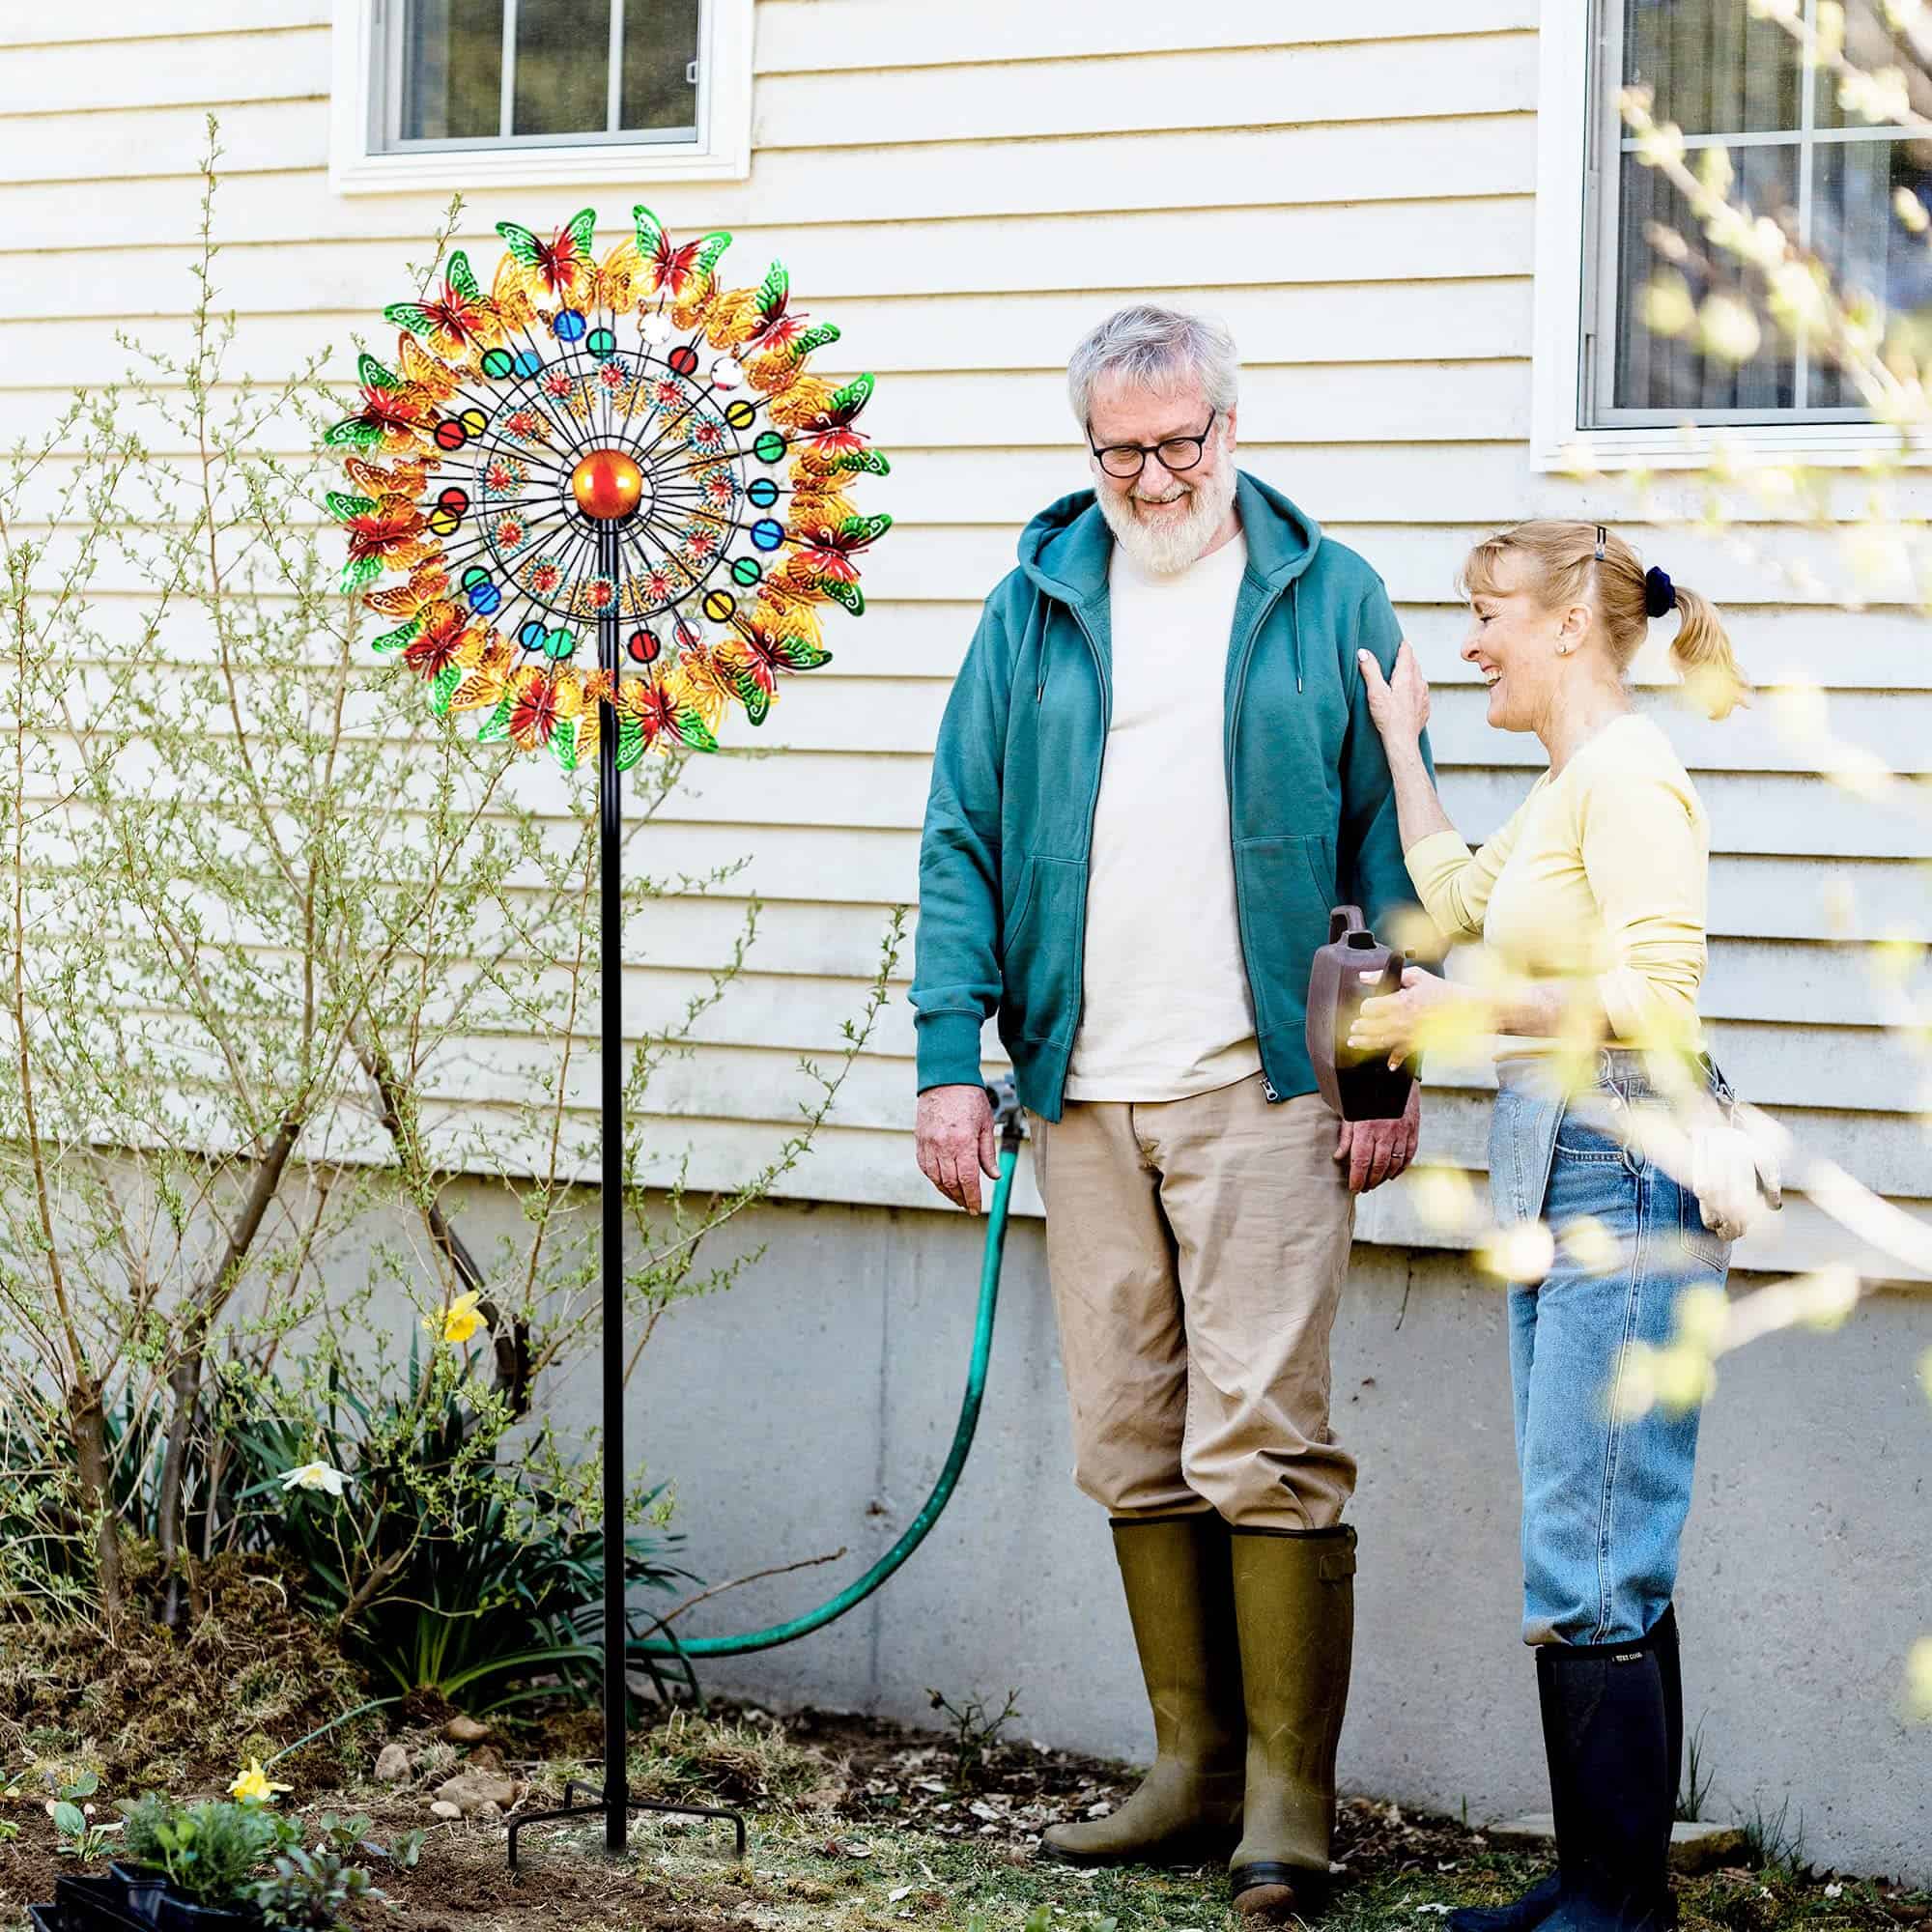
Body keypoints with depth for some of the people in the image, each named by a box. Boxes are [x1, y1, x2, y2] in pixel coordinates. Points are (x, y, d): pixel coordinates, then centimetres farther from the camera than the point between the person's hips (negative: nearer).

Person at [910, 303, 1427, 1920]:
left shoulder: (1328, 600, 4)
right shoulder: (1035, 609, 10)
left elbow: (1392, 846, 3)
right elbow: (963, 844, 9)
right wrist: (950, 1059, 1)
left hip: (1262, 1090, -4)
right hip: (1084, 1096, 4)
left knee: (1262, 1443, -9)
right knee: (1132, 1453, 7)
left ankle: (1291, 1799, -2)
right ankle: (1197, 1768, 18)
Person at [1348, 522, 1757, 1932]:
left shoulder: (1628, 774, -12)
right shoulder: (1567, 785, 18)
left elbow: (1656, 995, -21)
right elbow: (1460, 896, 32)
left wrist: (1472, 1011, -14)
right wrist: (1400, 740, 32)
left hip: (1626, 1178, -10)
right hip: (1560, 1183, 10)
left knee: (1590, 1565, -8)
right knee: (1594, 1560, 11)